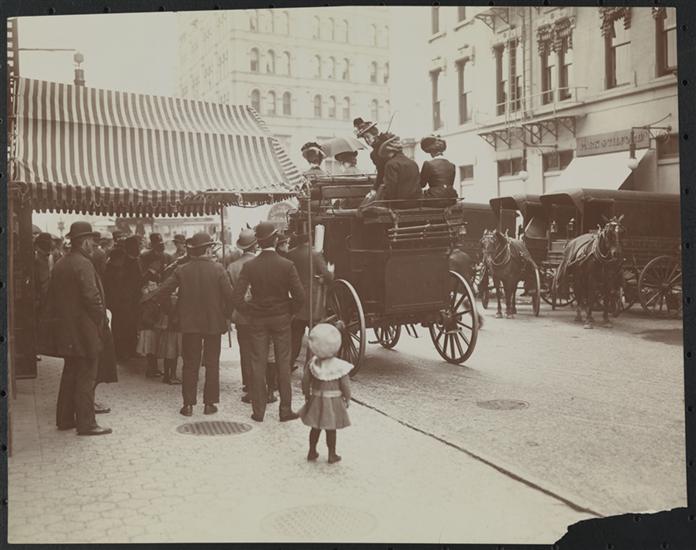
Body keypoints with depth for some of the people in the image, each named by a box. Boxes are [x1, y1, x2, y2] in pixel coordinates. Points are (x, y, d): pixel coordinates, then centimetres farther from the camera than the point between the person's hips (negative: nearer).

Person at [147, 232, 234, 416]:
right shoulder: (218, 269, -9)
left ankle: (188, 404, 9)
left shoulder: (181, 270, -4)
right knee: (212, 364, 8)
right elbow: (229, 294, -12)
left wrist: (149, 298, 17)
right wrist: (227, 314, 3)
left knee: (190, 365, 9)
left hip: (190, 324, 1)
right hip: (214, 323, -1)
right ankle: (209, 403, 11)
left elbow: (164, 289, -1)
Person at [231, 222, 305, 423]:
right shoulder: (287, 265, -11)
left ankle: (258, 411, 13)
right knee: (283, 364, 8)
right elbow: (300, 296, -14)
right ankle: (285, 410, 13)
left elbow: (237, 298, -12)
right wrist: (290, 312, 3)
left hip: (257, 320, 1)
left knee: (258, 365, 8)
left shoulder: (249, 266, -8)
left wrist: (249, 314, 2)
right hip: (281, 319, -1)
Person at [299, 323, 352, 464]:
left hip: (316, 400, 3)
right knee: (331, 429, 9)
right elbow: (345, 385, -13)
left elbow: (305, 381, -3)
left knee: (315, 427, 18)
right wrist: (347, 399, 3)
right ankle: (332, 455, 20)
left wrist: (307, 395, 12)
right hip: (334, 401, -3)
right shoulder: (340, 366, -19)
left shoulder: (313, 364, -9)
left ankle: (312, 452, 29)